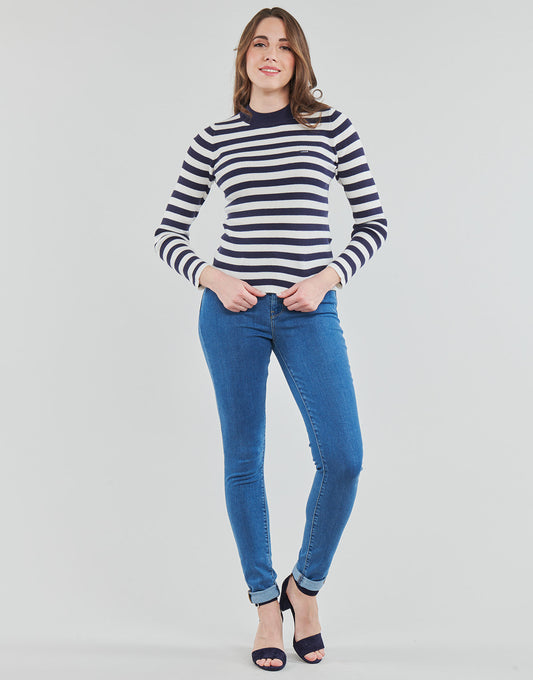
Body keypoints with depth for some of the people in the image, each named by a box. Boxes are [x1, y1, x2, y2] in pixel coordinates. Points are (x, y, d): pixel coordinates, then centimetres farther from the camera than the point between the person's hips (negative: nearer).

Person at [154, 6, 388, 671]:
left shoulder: (330, 124, 8)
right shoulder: (214, 138, 8)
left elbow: (374, 220, 8)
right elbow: (167, 234, 11)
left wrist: (328, 278, -6)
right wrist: (212, 277, -6)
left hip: (308, 312, 0)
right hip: (232, 310, 1)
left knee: (343, 457, -11)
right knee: (243, 459, 5)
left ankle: (305, 585, 17)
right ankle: (265, 605, 22)